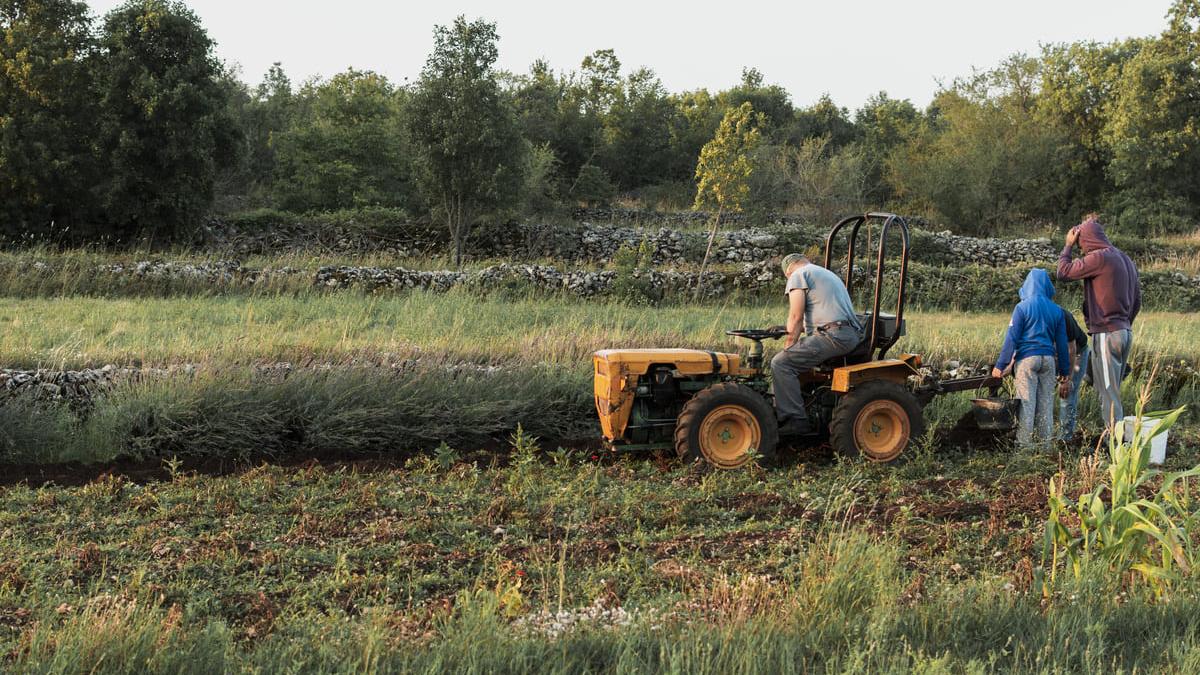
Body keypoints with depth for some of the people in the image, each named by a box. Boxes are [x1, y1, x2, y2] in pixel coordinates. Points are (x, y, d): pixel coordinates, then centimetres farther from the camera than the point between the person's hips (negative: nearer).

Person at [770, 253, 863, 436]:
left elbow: (796, 317, -4)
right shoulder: (828, 274, 34)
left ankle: (795, 420, -21)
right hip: (852, 336, 10)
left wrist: (788, 347, 4)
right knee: (798, 358, 26)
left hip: (833, 335, -10)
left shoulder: (798, 275, 6)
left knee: (781, 363, -12)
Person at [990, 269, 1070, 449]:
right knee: (1046, 401, 9)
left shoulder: (1022, 307, -4)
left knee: (1026, 401, -2)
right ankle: (1045, 440, 12)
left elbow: (1011, 338, -8)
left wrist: (1000, 365, -6)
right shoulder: (1057, 310, 8)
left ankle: (1025, 442, -3)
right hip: (1048, 359, 4)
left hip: (1027, 359, -4)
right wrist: (1064, 369, 18)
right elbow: (1062, 342, 12)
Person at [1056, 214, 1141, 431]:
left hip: (1106, 333, -9)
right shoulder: (1126, 260, 15)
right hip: (1125, 332, 9)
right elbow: (1137, 301, 19)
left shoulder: (1099, 257, -14)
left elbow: (1064, 272, -9)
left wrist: (1068, 245, 2)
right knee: (1112, 390, 15)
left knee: (1108, 392, -6)